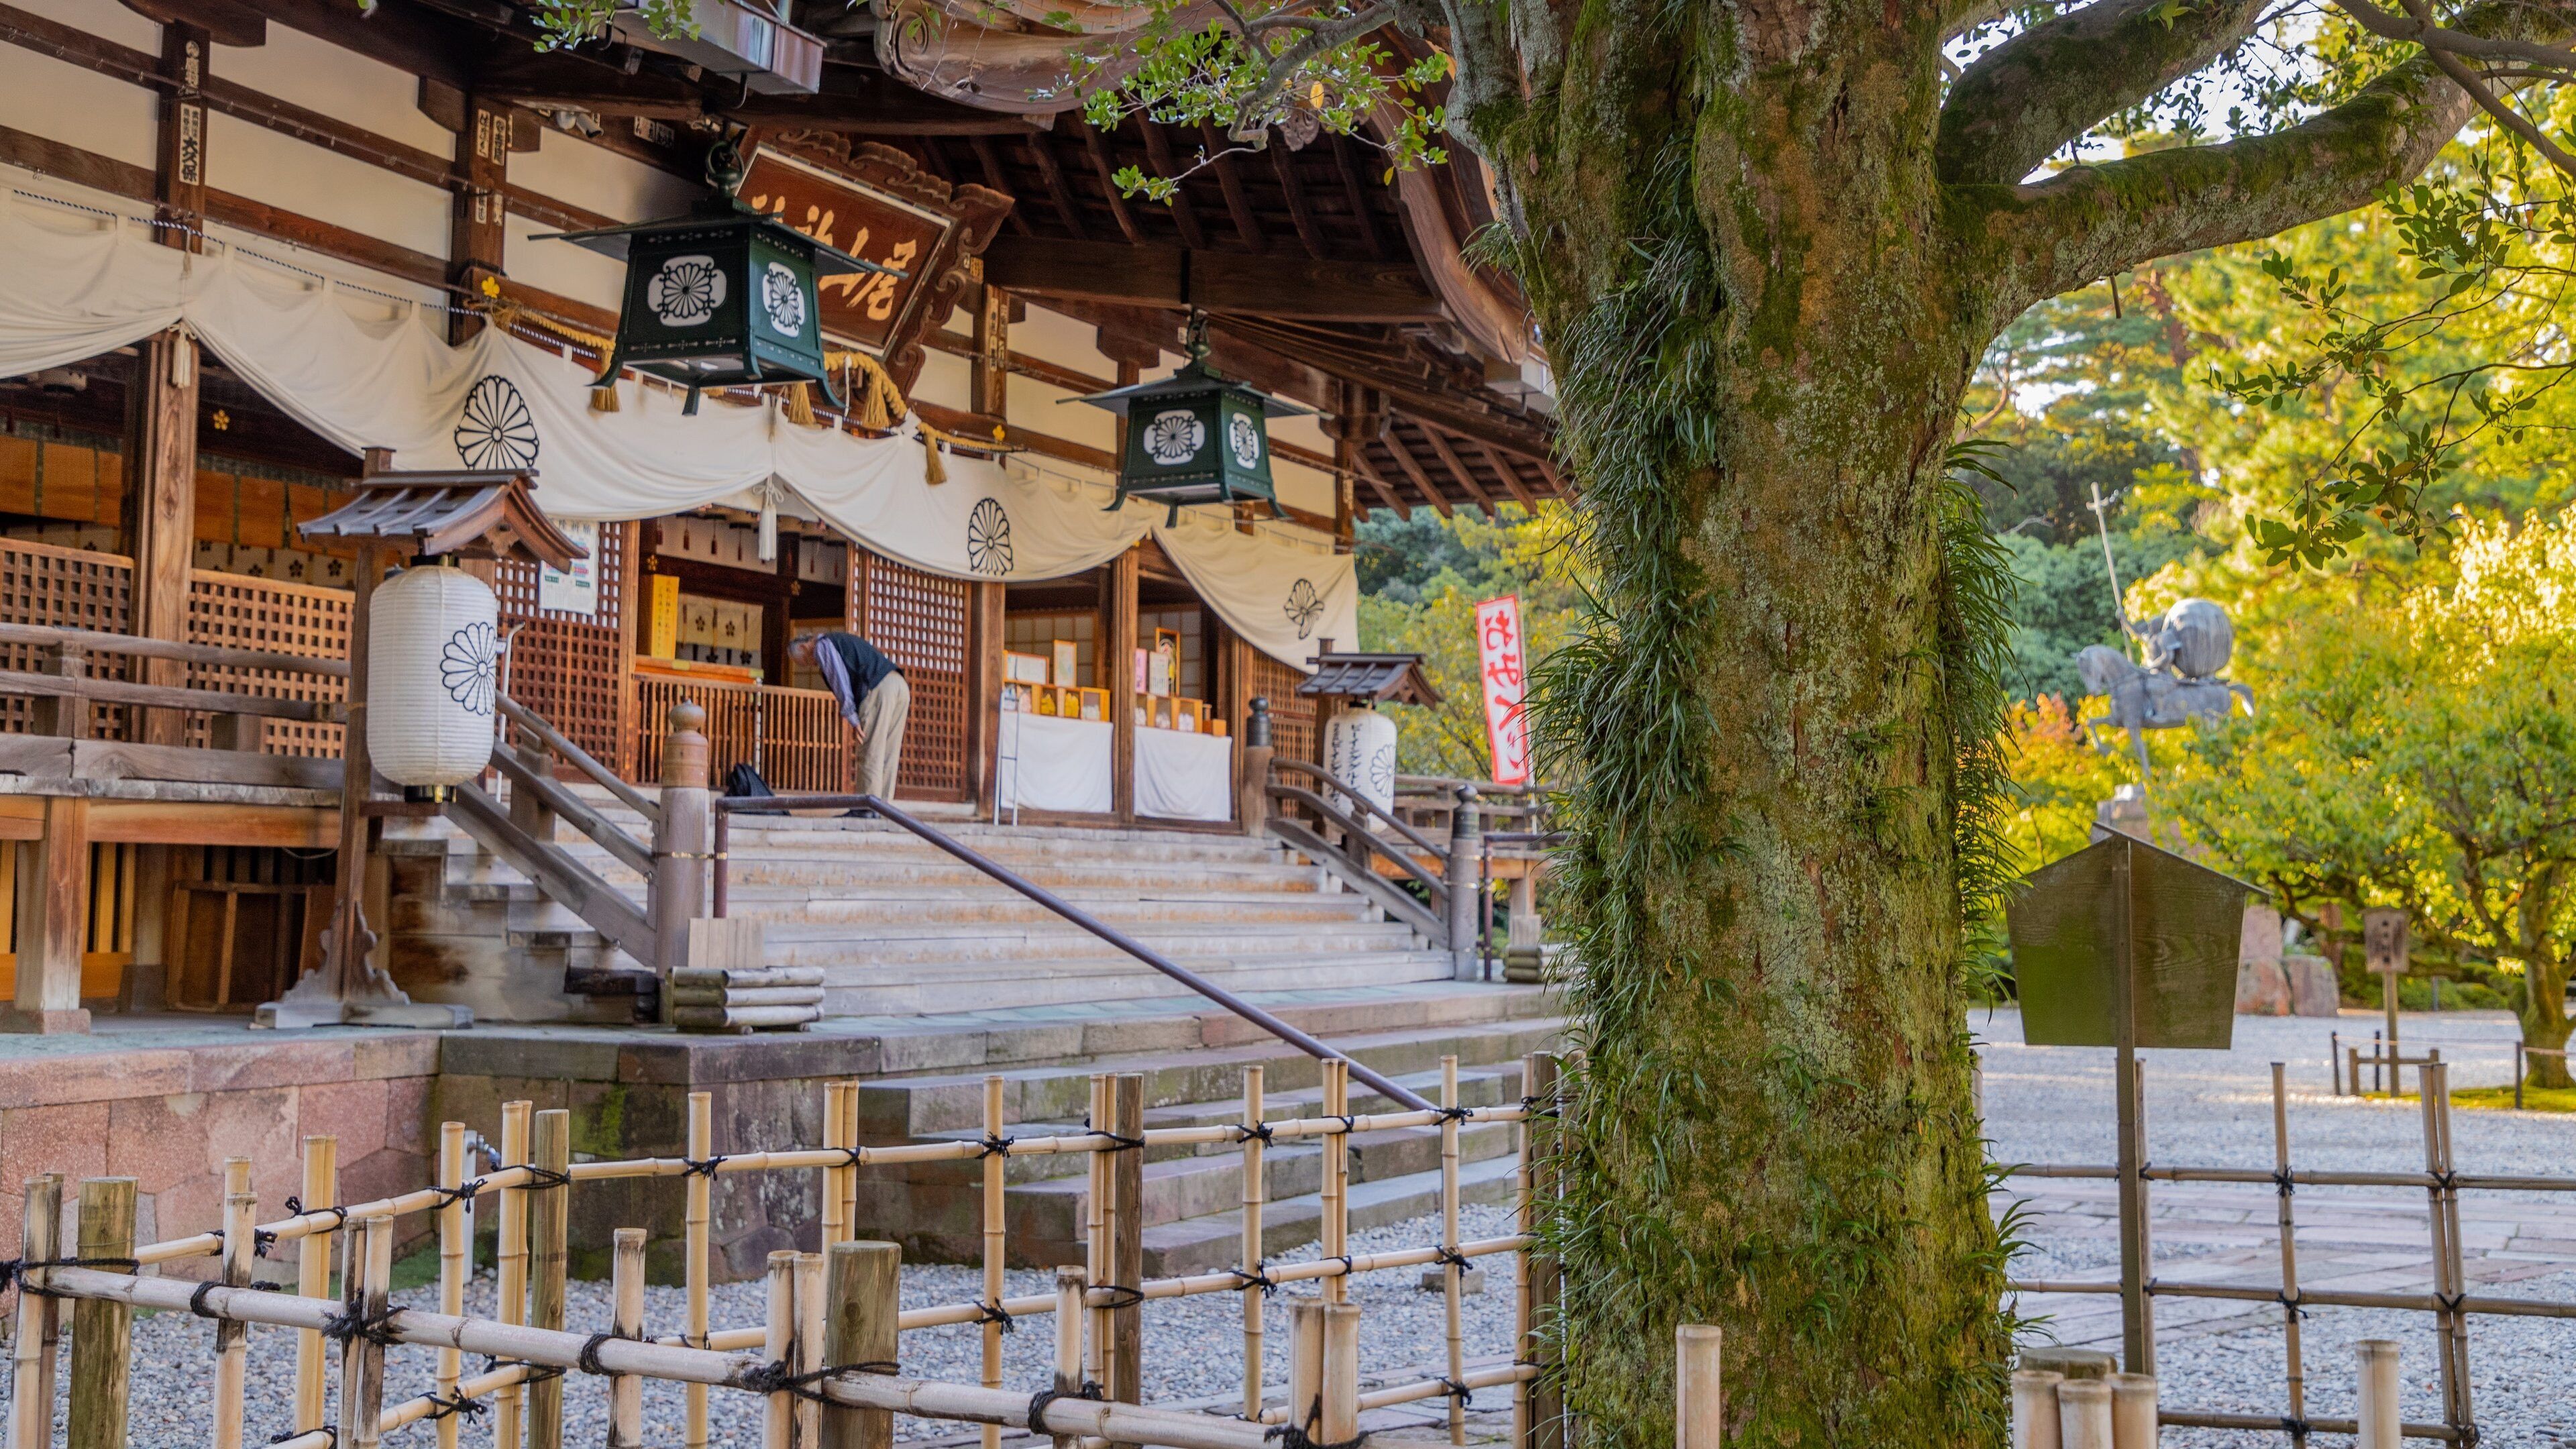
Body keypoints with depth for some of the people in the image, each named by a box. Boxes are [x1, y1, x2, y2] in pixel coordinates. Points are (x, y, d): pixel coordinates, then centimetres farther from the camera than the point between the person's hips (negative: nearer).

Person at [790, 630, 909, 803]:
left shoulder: (822, 646, 6)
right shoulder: (844, 641, 34)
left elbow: (839, 678, -6)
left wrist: (852, 717, -7)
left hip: (878, 688, -9)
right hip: (900, 685, 9)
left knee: (870, 755, -5)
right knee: (888, 755, 9)